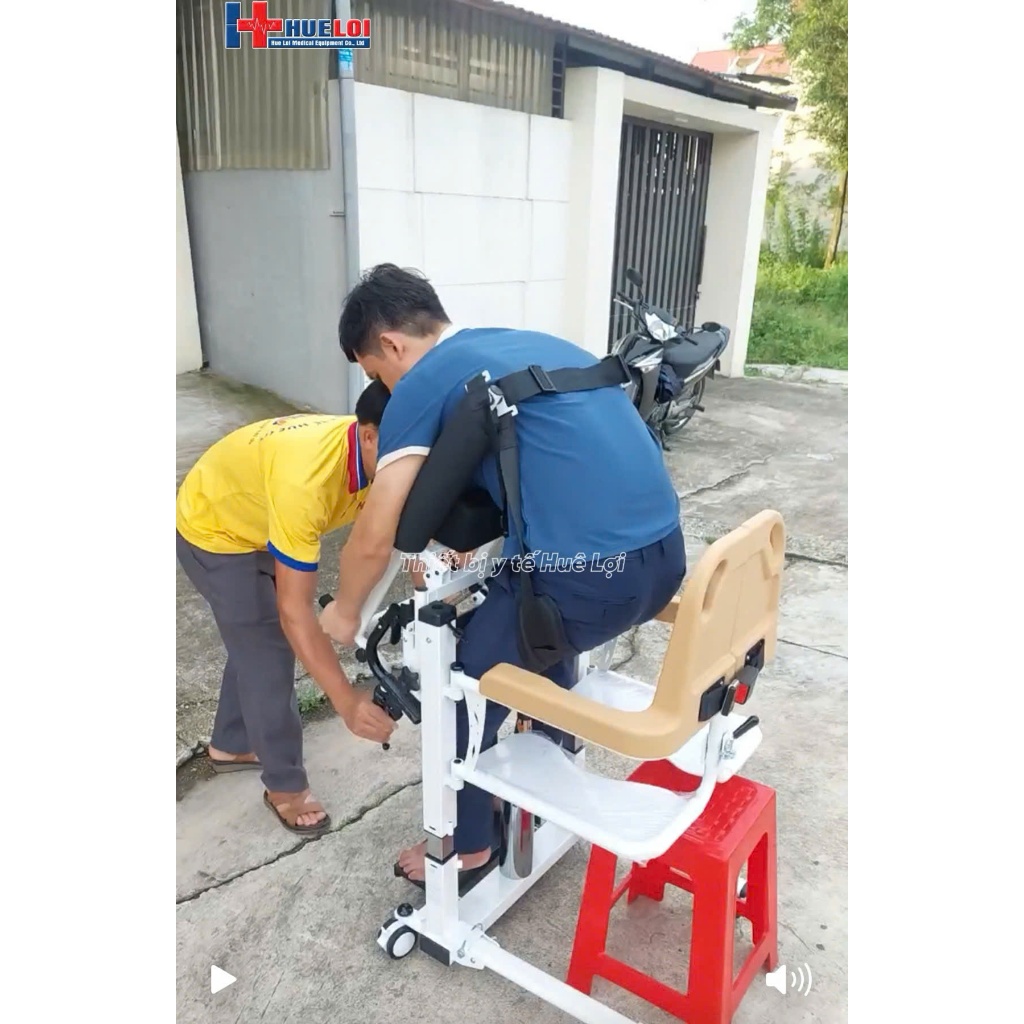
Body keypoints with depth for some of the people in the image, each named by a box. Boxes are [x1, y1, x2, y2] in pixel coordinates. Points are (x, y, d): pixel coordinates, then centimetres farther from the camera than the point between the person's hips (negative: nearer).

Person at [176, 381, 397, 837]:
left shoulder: (375, 451, -22)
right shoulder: (305, 481, -44)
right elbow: (294, 611, -41)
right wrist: (347, 702, -42)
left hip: (258, 523, 8)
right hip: (212, 529, -8)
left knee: (256, 638, 20)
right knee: (266, 650, -4)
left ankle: (232, 745, 42)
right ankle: (285, 784, 15)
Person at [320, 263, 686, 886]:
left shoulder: (425, 381, 0)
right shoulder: (536, 343, 22)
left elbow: (375, 538, -3)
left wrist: (346, 612, 18)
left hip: (584, 575, -8)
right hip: (666, 555, 8)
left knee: (466, 695, 17)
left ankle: (468, 850, 37)